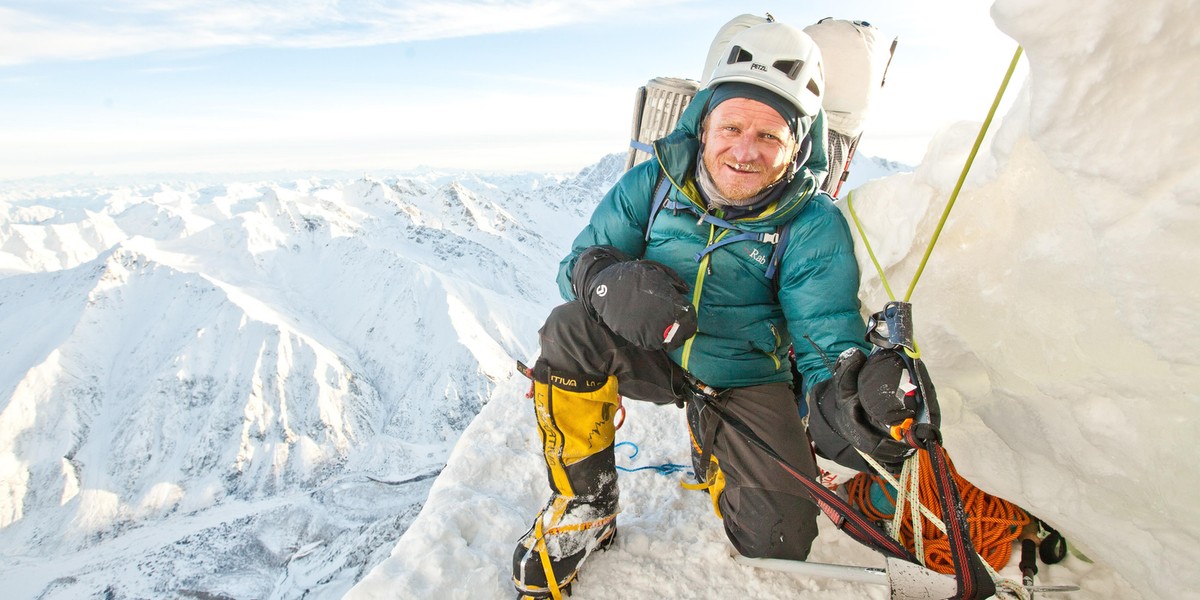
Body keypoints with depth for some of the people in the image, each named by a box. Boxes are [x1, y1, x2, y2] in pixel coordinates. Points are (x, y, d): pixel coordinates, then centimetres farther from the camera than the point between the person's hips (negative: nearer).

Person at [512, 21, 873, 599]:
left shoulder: (813, 224, -14)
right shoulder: (656, 182, -10)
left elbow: (830, 342, -18)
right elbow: (580, 261, -10)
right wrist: (612, 280, -36)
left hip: (746, 380, 0)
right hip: (649, 354, 1)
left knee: (777, 543, -6)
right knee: (569, 331, -31)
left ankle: (713, 456, 28)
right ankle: (583, 509, -9)